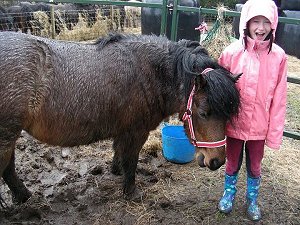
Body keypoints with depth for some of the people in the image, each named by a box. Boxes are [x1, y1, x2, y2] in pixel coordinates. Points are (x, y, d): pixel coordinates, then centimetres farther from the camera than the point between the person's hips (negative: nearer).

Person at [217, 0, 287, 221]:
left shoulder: (278, 56, -10)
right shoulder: (232, 52, -12)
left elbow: (279, 98, -6)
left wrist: (275, 132, -3)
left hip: (259, 126, 1)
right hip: (234, 123, 0)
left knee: (255, 166, 19)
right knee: (233, 163, 19)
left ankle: (252, 199, 44)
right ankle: (229, 194, 46)